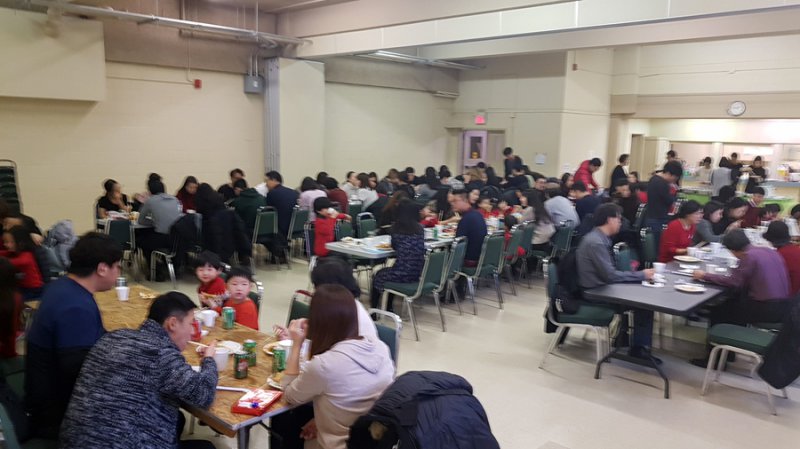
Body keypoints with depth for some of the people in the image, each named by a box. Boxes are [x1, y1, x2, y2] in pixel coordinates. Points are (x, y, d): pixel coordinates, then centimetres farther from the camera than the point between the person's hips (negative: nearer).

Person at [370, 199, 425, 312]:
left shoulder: (396, 227, -5)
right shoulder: (419, 228, 4)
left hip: (402, 274, -4)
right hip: (418, 274, 4)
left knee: (379, 275, 29)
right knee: (389, 271, 35)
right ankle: (388, 308, 43)